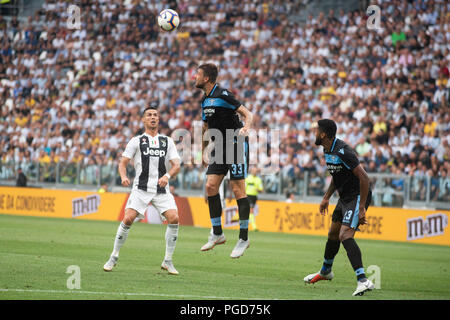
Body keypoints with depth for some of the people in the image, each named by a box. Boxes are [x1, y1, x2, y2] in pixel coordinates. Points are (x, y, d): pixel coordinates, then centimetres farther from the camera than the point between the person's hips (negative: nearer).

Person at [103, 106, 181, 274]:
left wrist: (167, 176, -15)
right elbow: (123, 162, 6)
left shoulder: (167, 141, 14)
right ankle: (114, 257, 2)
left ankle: (168, 261, -4)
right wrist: (123, 177, -15)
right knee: (128, 218, -16)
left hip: (161, 190, 2)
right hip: (141, 188, -2)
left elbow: (176, 165, 6)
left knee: (174, 218, -17)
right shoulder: (136, 141, 9)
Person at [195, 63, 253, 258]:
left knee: (238, 190, -8)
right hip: (219, 148, 8)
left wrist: (246, 127, -32)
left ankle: (244, 237, -3)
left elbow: (247, 114, -13)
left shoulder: (223, 95, -13)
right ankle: (217, 234, 8)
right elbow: (206, 128, 25)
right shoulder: (205, 101, 13)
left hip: (236, 145, -8)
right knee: (211, 185, -1)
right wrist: (202, 152, 24)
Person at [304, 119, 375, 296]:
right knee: (333, 234, 23)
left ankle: (363, 281, -31)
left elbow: (364, 177, -27)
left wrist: (362, 208, -27)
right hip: (345, 197, 10)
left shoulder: (342, 152, -25)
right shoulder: (327, 150, 7)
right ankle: (325, 272, 46)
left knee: (345, 235, -24)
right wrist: (326, 198, 24)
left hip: (358, 197, -10)